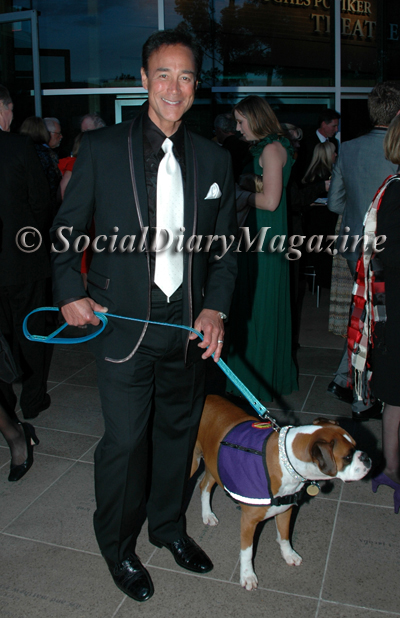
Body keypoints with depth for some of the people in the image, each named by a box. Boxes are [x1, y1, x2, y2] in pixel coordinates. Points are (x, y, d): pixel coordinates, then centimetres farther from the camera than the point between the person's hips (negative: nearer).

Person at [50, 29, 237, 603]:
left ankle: (168, 526, 43)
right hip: (123, 324, -3)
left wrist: (216, 307, -3)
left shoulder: (215, 160, 5)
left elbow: (226, 245, 9)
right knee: (124, 441, 5)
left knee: (178, 432, 18)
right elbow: (66, 231, 3)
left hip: (189, 324, 4)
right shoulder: (101, 149, -4)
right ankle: (118, 547, 31)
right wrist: (70, 291, -8)